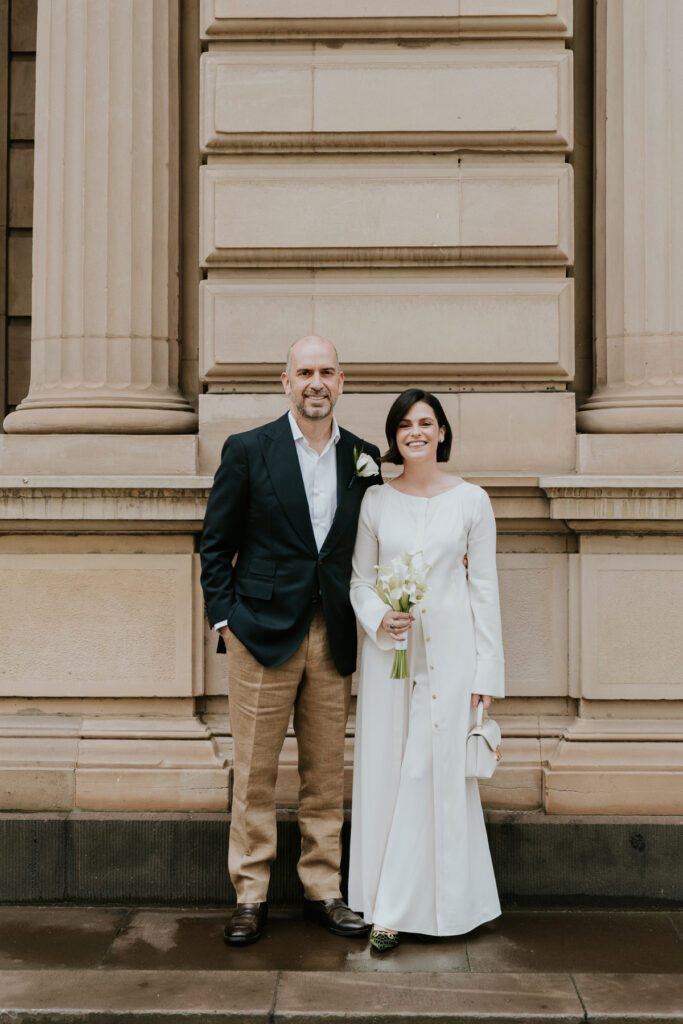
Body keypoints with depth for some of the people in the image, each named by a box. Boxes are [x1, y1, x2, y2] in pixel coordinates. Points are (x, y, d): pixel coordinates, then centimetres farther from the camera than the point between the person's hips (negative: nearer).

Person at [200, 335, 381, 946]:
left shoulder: (363, 457, 8)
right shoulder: (248, 450, -1)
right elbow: (215, 544, 2)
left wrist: (362, 617, 2)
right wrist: (224, 618, -5)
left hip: (333, 638, 3)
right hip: (264, 633, -3)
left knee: (327, 772, 10)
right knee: (255, 771, 3)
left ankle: (323, 891, 23)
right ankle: (250, 897, 16)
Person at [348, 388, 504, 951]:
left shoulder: (471, 500, 0)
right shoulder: (376, 500, 4)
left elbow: (484, 587, 1)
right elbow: (360, 579, 9)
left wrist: (488, 670, -2)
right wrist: (379, 618, -12)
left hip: (450, 646, -2)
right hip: (388, 647, 2)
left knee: (442, 768, -1)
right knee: (386, 770, 4)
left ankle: (441, 900, 12)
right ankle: (389, 908, 16)